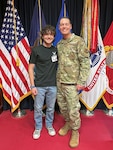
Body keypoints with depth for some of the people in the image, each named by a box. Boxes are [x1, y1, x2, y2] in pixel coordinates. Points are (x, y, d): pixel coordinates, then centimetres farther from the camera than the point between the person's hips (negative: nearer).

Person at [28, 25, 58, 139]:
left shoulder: (56, 50, 5)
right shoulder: (36, 50, -4)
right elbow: (31, 68, -3)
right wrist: (32, 86, -8)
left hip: (53, 85, 2)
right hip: (39, 85, -2)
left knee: (51, 108, 14)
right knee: (38, 108, 9)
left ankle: (49, 125, 36)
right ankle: (38, 128, 31)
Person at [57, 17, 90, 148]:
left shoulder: (78, 41, -9)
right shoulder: (59, 44, 11)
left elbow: (85, 62, -13)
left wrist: (81, 81, -16)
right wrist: (57, 78, 13)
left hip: (72, 83, -6)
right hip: (59, 82, 6)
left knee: (73, 109, 3)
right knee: (62, 105, 17)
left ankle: (75, 131, 26)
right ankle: (67, 123, 42)